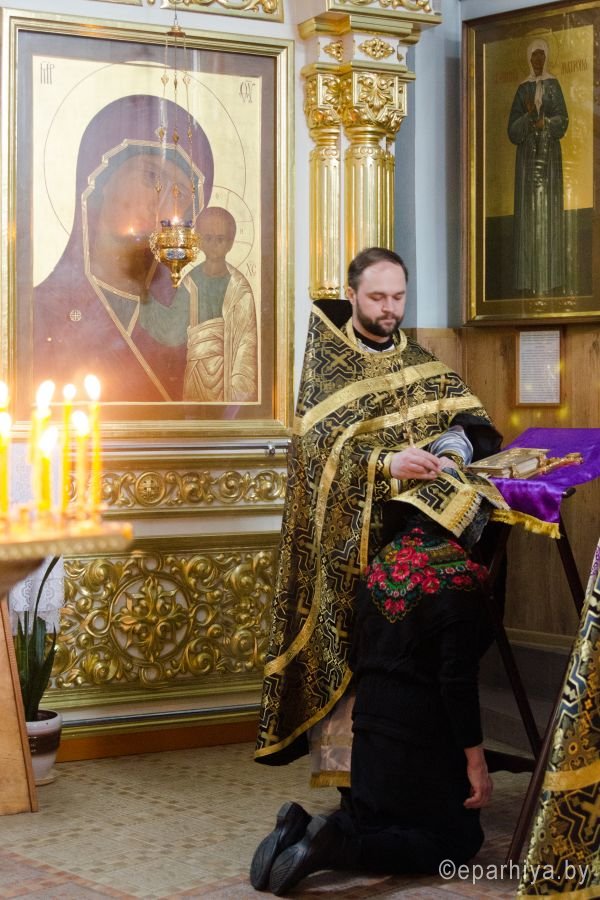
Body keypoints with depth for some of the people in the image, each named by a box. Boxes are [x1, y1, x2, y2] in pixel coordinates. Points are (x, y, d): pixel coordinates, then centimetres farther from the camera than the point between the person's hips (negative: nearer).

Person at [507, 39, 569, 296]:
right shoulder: (523, 89, 9)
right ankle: (529, 278, -3)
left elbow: (563, 121, 0)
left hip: (549, 154, -1)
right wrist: (528, 116, -14)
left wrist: (544, 122, -17)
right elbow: (513, 130, 3)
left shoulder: (553, 86, 7)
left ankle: (548, 276, -3)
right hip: (527, 155, 1)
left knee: (548, 210, -4)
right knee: (528, 211, -3)